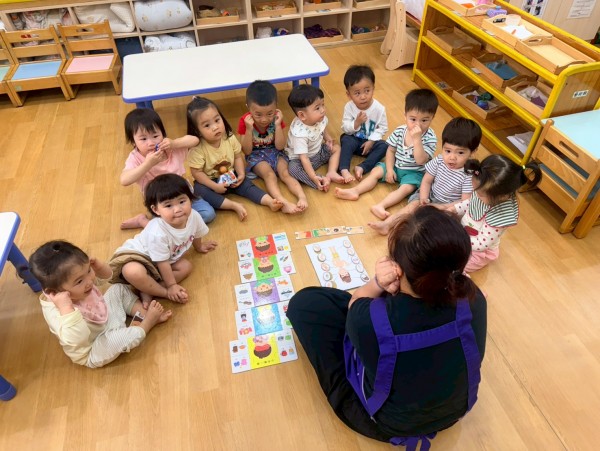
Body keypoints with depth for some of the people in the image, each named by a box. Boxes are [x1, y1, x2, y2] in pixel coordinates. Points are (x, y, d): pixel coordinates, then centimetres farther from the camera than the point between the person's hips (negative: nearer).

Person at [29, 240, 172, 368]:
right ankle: (149, 321, -3)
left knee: (119, 289, 14)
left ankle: (143, 314, 4)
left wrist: (98, 265, -21)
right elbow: (76, 340, -53)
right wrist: (66, 308, -57)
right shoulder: (56, 312, -38)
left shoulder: (81, 277, -17)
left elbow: (107, 274, 0)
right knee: (133, 335, -34)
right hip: (92, 352, -8)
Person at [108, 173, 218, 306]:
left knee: (186, 267, -5)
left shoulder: (194, 216, -21)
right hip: (137, 254, -8)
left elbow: (196, 234, 6)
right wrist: (171, 286, -16)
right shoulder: (158, 233, -39)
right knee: (133, 272, -37)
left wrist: (199, 247, 26)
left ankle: (148, 291, -8)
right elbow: (163, 263, -25)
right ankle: (165, 294, -12)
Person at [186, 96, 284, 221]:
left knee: (246, 184, -17)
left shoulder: (230, 138, -13)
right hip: (209, 181, -3)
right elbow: (197, 173, -21)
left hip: (230, 177, 4)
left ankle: (270, 201, -22)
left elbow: (238, 157, 0)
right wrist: (215, 186, -27)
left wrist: (241, 174, -14)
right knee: (200, 190, -31)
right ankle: (235, 206, -37)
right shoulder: (197, 148, -26)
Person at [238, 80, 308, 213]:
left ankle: (302, 198, -42)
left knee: (285, 173, -25)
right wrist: (249, 129, -27)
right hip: (256, 156, -2)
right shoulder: (245, 122, -14)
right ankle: (284, 203, -50)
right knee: (269, 175, -30)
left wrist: (278, 125, -22)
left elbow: (280, 146, -10)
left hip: (275, 152, 3)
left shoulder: (276, 118, -9)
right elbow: (247, 151, -14)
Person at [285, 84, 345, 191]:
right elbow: (304, 158, -37)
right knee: (293, 168, -34)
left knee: (336, 148, -3)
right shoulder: (299, 134, -36)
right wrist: (314, 177, -43)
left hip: (318, 151, 8)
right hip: (299, 159, -7)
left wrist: (328, 139, -3)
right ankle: (322, 180, -36)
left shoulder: (320, 118, -14)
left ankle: (331, 173, -17)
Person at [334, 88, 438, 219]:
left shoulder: (430, 138, -21)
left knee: (406, 189, -28)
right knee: (375, 171, -6)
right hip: (395, 166, 5)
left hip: (414, 172, -5)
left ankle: (380, 206, -42)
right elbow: (391, 150, 1)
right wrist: (389, 169, -10)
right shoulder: (400, 131, -9)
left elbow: (420, 160, -31)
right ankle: (355, 191, -13)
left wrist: (417, 139, -38)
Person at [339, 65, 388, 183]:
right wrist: (356, 123, -29)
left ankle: (362, 168, -33)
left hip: (370, 141, 1)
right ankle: (344, 170, -40)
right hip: (353, 139, -1)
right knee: (346, 141, -33)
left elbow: (382, 128, -8)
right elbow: (345, 128, -11)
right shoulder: (349, 107, -13)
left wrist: (371, 141, -19)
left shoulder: (379, 108, -14)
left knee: (384, 146, -25)